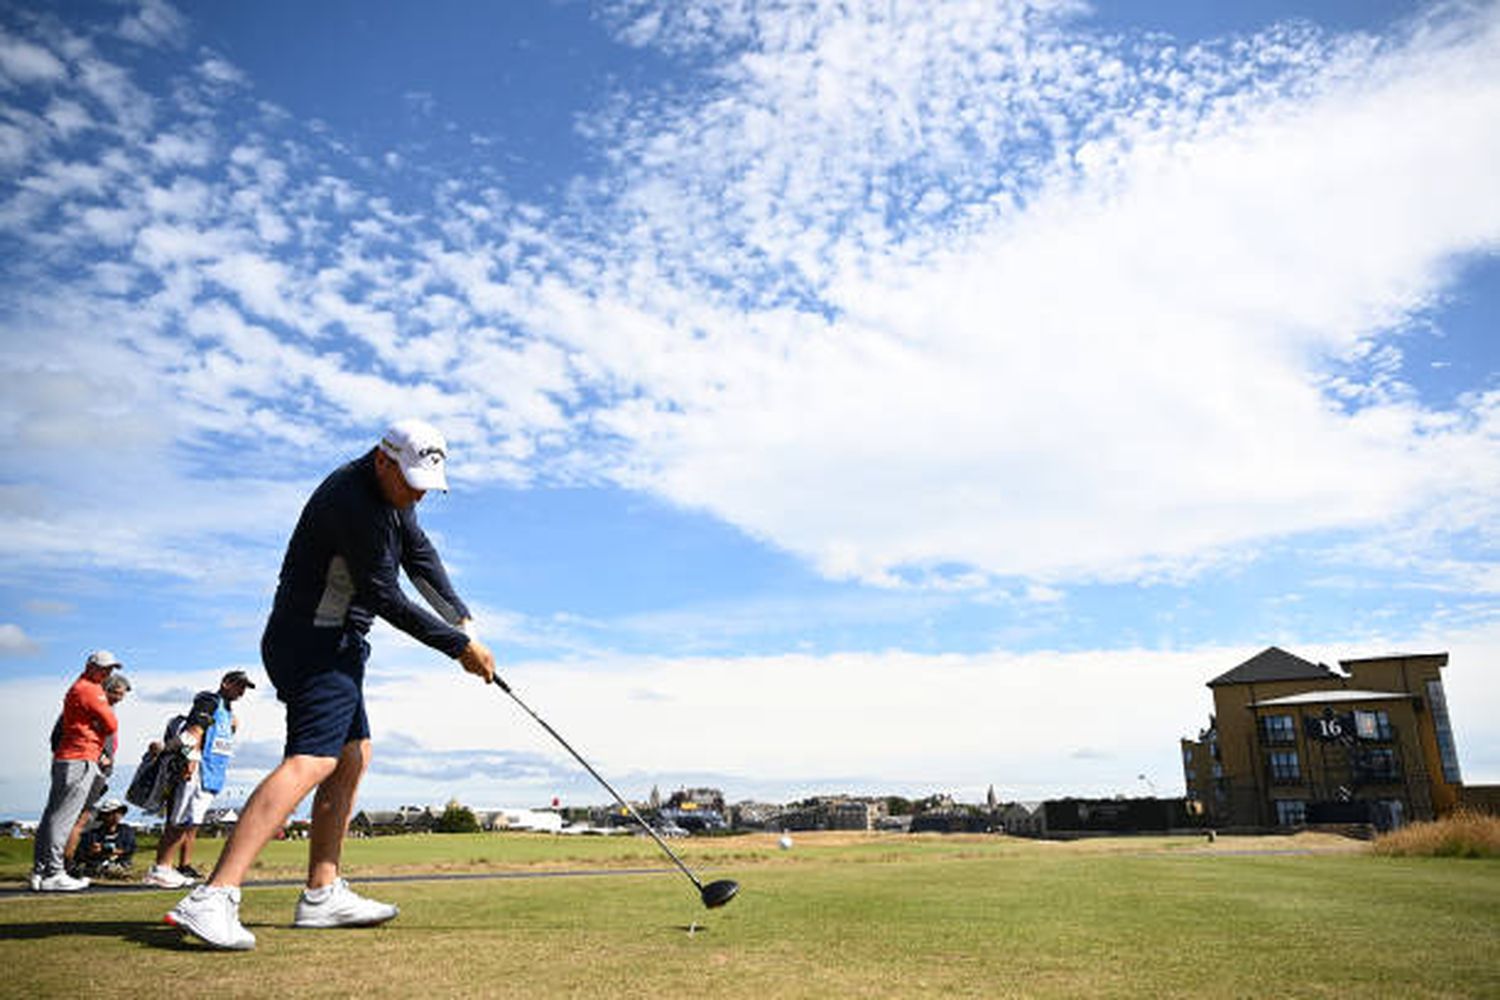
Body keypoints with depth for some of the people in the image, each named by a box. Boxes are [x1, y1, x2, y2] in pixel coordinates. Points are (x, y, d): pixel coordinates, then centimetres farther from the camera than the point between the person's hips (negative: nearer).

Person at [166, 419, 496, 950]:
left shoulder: (392, 491, 9)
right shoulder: (351, 499, -22)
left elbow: (420, 556, 18)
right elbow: (386, 598, -21)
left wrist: (462, 620, 8)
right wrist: (459, 646, -15)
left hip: (337, 644, 11)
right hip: (315, 643, -11)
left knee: (353, 758, 13)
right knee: (311, 761, -22)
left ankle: (322, 895, 19)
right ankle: (211, 899, -28)